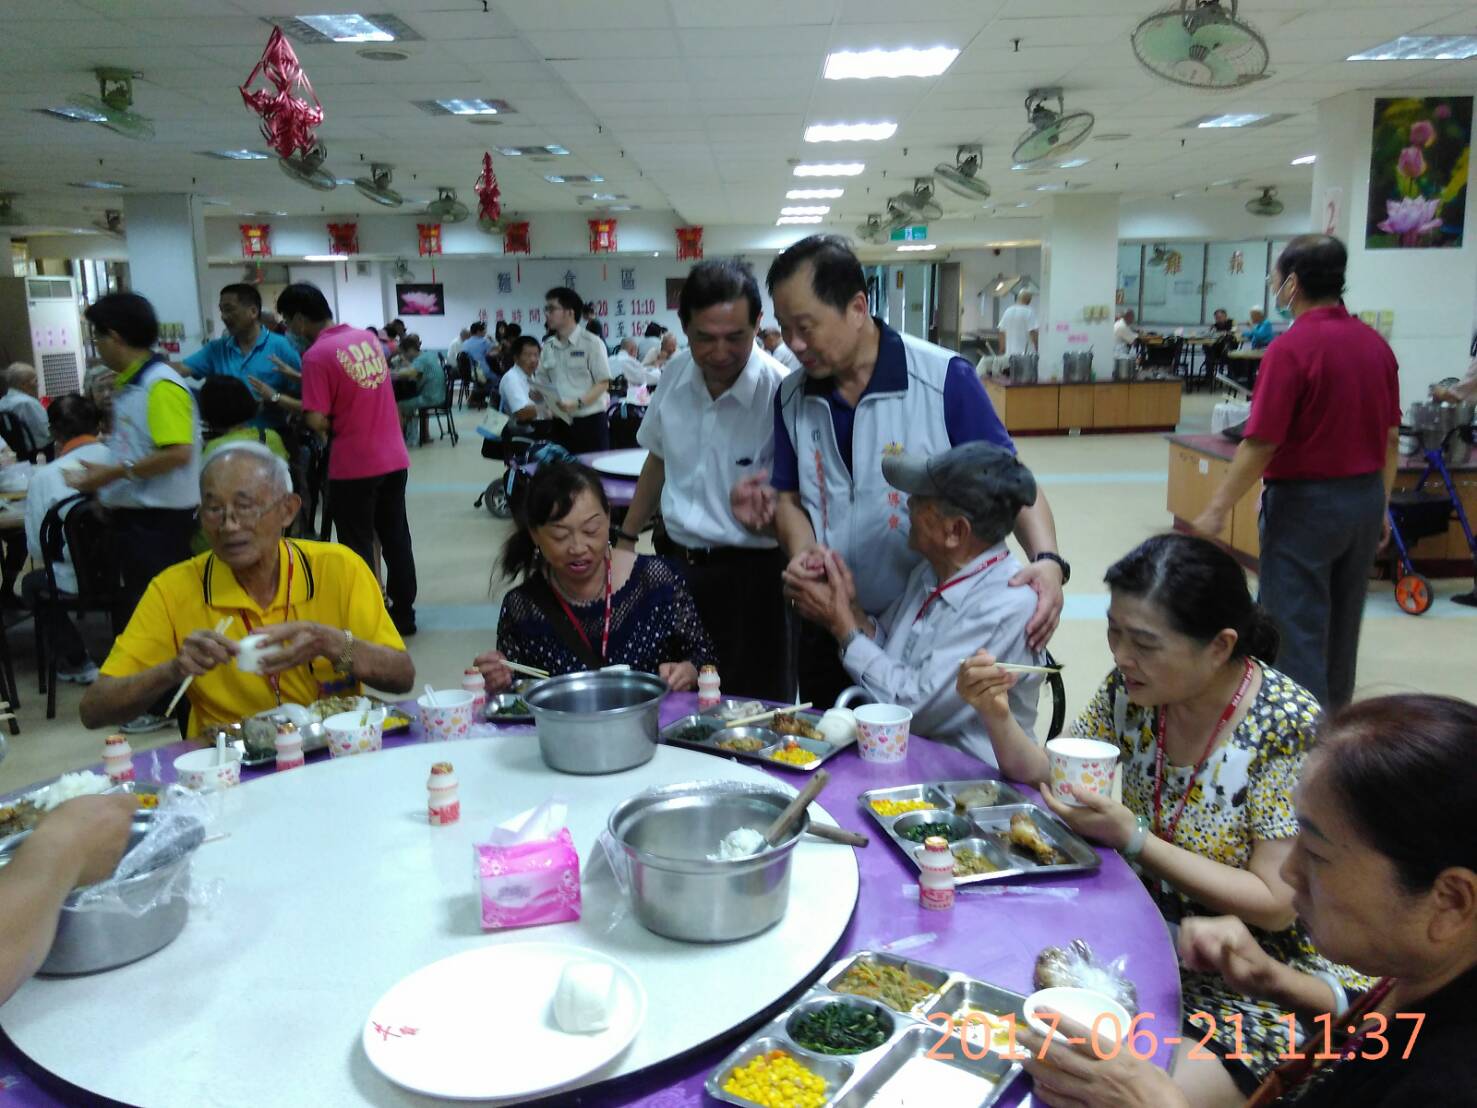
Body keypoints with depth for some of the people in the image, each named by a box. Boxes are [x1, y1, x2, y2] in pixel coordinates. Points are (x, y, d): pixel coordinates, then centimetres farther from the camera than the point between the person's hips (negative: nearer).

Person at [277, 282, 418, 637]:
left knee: (358, 546, 6)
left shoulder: (317, 355, -15)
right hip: (394, 458, 7)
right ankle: (403, 612, 24)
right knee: (396, 537, 15)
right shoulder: (367, 337, 7)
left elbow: (318, 421, -18)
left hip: (353, 465, -7)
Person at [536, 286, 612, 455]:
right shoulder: (547, 347, 8)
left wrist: (577, 403, -21)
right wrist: (536, 394, -7)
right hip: (561, 422, 5)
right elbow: (542, 383, 16)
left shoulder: (592, 343, -7)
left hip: (591, 421, -5)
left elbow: (603, 384, -9)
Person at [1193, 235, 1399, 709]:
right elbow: (1391, 438, 11)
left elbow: (1261, 444, -19)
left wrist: (1218, 509, -11)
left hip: (1306, 502, -7)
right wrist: (1380, 505, 21)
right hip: (1365, 499, 8)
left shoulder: (1291, 348, -17)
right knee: (1342, 628, 19)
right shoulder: (1376, 343, 6)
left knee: (1298, 633, 0)